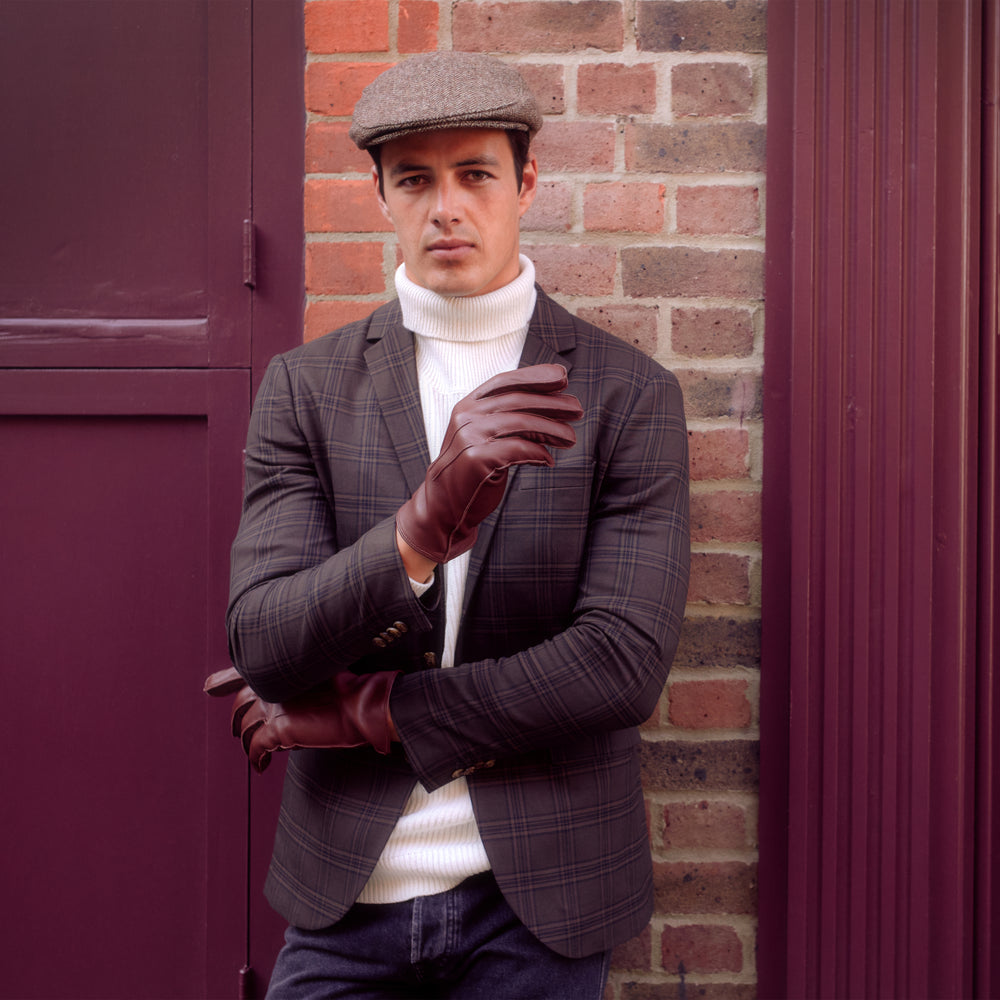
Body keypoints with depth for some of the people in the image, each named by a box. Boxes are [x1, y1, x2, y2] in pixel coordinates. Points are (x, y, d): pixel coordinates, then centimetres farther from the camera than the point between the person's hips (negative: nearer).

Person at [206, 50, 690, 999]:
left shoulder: (629, 394, -6)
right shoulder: (304, 386, -2)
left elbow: (624, 663, -14)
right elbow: (263, 649, -12)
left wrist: (371, 716, -11)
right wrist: (424, 525, -30)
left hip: (537, 900, -1)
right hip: (346, 890, 1)